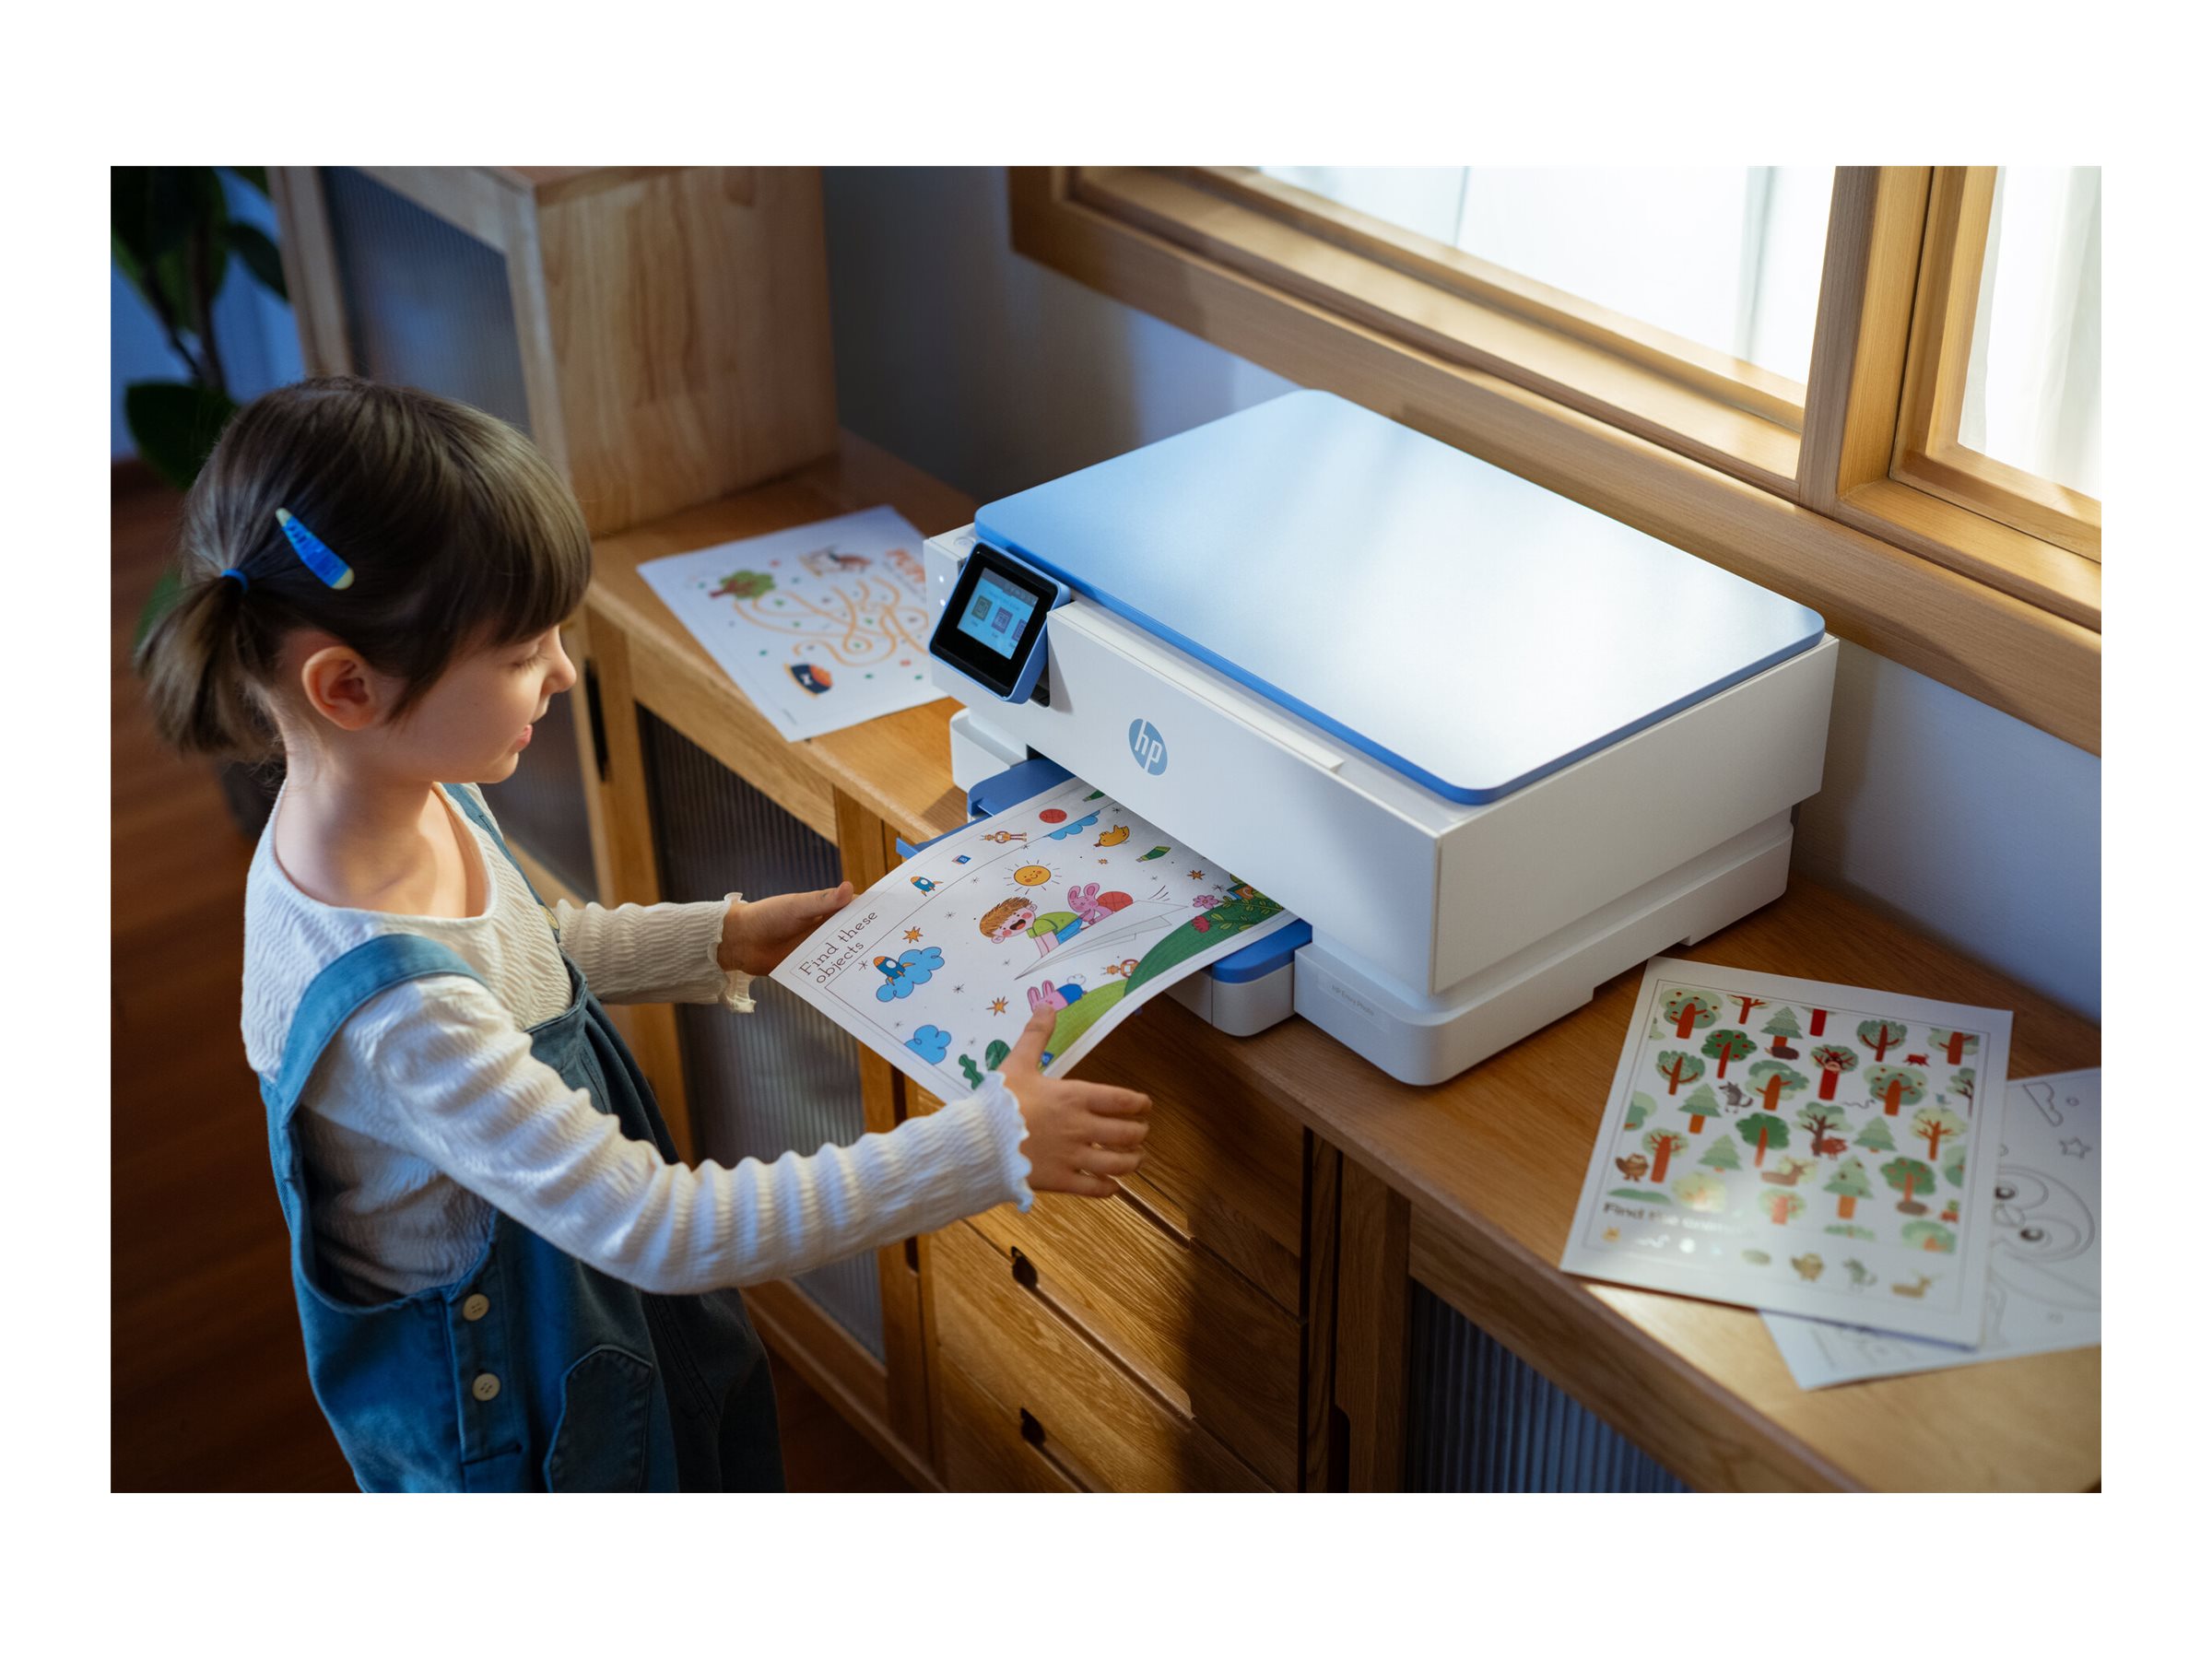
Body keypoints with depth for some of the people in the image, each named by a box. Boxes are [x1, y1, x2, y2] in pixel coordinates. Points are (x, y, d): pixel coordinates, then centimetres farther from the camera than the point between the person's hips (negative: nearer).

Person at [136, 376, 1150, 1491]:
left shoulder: (407, 796, -15)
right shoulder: (392, 1012, -42)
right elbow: (658, 1230, -38)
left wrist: (724, 940, 4)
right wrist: (994, 1149, -36)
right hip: (502, 1386, -7)